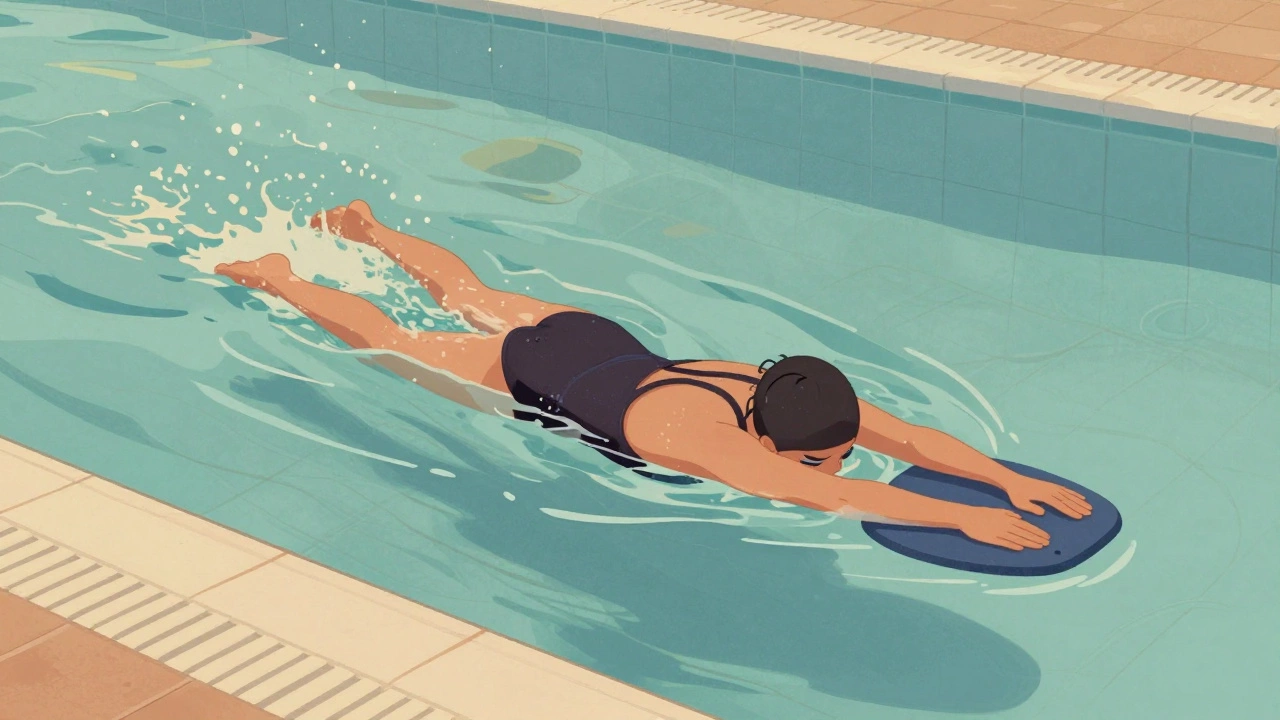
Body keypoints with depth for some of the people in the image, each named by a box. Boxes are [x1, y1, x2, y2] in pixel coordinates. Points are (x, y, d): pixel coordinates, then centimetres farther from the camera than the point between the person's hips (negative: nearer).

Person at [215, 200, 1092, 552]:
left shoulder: (803, 398, -26)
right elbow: (831, 498, -57)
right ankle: (276, 276, 41)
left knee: (472, 296, 32)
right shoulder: (704, 442, -44)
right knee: (392, 340, 19)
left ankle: (366, 227, 56)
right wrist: (962, 518, -62)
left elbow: (917, 437, -28)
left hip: (600, 339, 6)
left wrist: (1011, 479, -41)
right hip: (525, 378, -6)